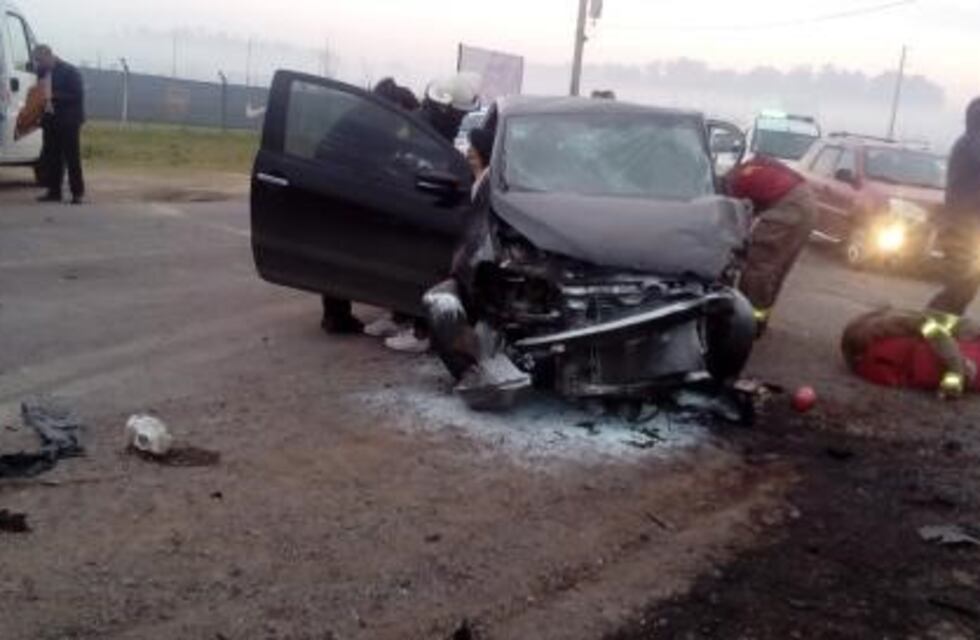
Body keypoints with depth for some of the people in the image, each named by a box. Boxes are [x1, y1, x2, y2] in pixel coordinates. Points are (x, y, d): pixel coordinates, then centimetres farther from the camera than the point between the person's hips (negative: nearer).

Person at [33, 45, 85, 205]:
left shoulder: (70, 72, -7)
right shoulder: (43, 73, 10)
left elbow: (78, 95, -13)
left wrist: (55, 96, -19)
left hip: (68, 122, -6)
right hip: (51, 122, 6)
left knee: (72, 158, -3)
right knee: (51, 158, 5)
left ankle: (77, 192, 1)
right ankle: (54, 191, 11)